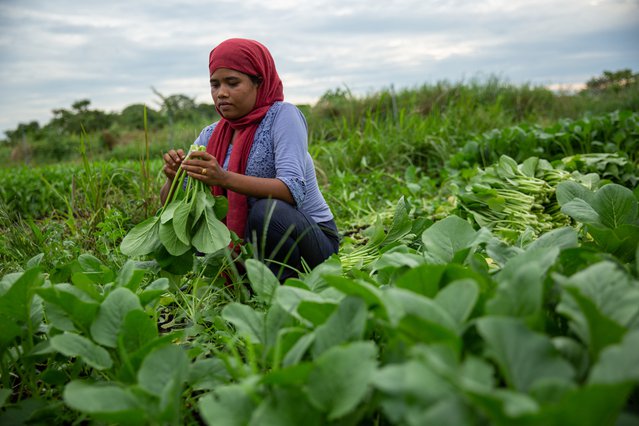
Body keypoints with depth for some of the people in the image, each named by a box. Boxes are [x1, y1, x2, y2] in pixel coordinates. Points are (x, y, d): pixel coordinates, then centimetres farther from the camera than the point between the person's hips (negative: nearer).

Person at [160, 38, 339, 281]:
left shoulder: (282, 115, -13)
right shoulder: (211, 136, 4)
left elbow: (294, 191, -27)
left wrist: (224, 178, -37)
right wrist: (174, 178, -22)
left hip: (312, 239, -6)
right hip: (254, 241, 6)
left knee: (266, 210, -34)